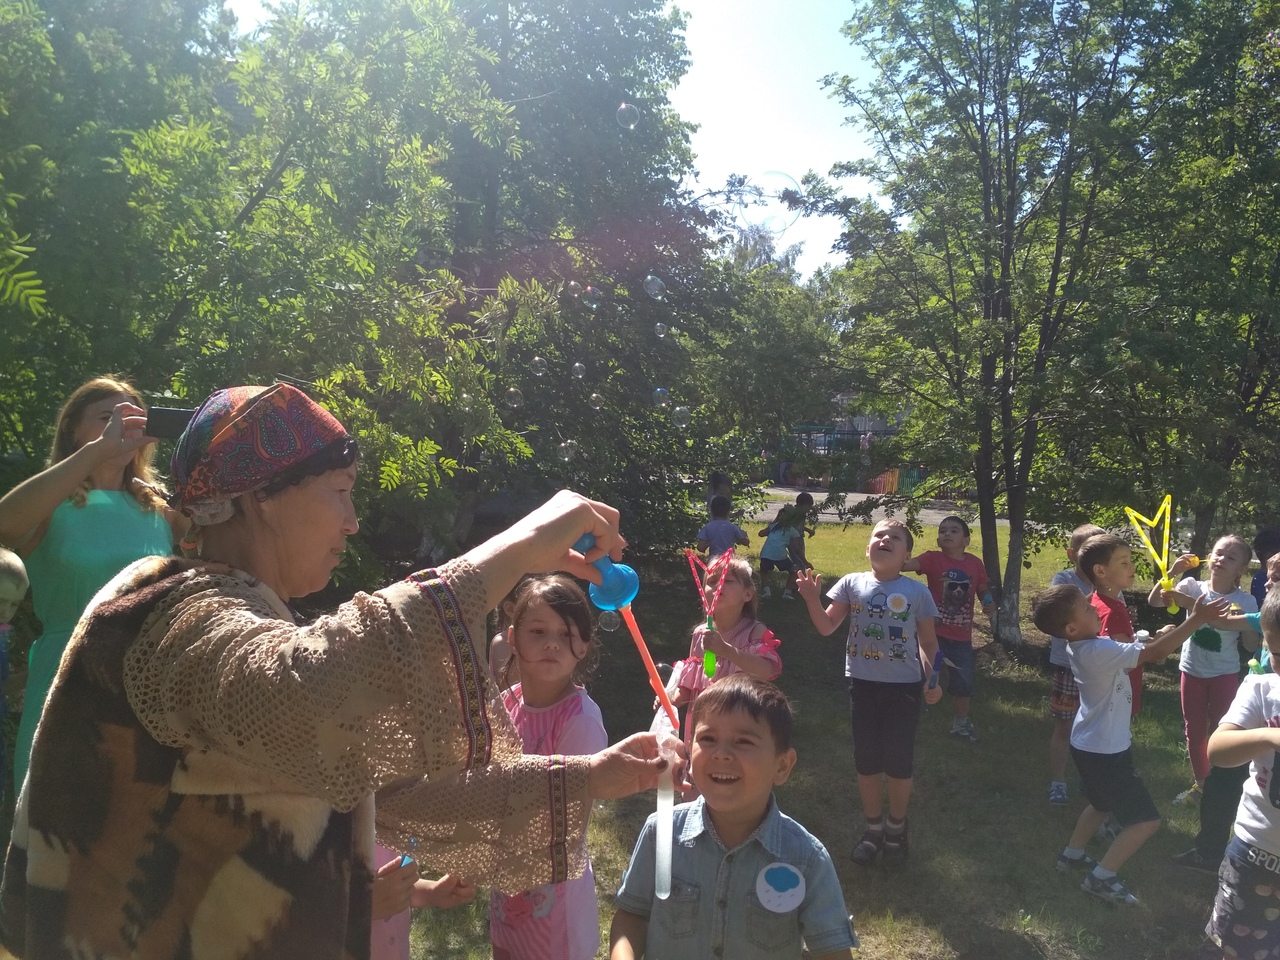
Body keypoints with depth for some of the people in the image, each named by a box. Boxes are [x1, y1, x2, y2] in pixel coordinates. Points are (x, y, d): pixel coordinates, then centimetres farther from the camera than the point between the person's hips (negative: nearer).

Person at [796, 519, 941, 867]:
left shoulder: (917, 592, -6)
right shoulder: (852, 584, -3)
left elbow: (928, 643, 0)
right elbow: (827, 627, -6)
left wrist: (932, 679, -13)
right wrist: (812, 600, -23)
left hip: (904, 687, -1)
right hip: (863, 684, 2)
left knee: (899, 763, 9)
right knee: (866, 762, 12)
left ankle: (896, 829, 32)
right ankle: (873, 828, 32)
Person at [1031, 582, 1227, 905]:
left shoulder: (1084, 646, 0)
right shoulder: (1098, 651, -29)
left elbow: (1138, 651, 13)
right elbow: (1154, 653, -30)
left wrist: (1161, 635, -1)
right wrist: (1195, 620, -27)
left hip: (1089, 744, 10)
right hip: (1105, 751, -10)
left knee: (1102, 804, 31)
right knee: (1146, 820, 0)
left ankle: (1071, 854, 42)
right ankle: (1101, 878, 5)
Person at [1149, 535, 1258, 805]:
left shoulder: (1245, 602, -12)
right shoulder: (1193, 587, -10)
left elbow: (1252, 647, -10)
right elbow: (1154, 601, -18)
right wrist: (1172, 572, -26)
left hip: (1224, 674, -2)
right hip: (1192, 671, 2)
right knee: (1194, 731, 15)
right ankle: (1199, 783, 34)